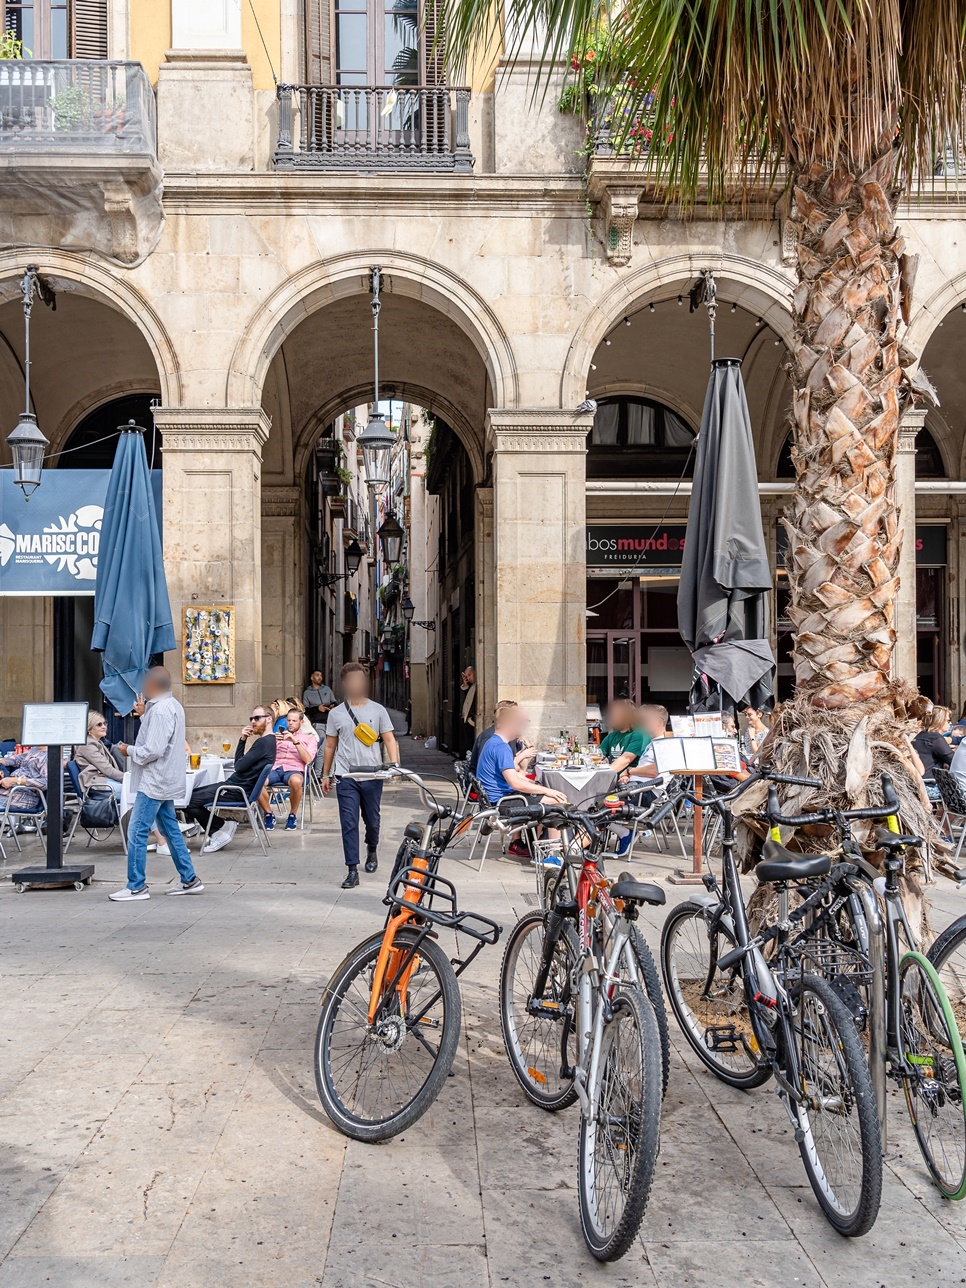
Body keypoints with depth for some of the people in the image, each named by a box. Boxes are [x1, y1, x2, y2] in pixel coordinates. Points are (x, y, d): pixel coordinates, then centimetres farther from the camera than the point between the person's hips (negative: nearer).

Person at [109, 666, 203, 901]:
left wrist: (129, 750, -8)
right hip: (165, 781, 11)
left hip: (154, 782, -11)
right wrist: (144, 715, 13)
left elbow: (153, 750, -23)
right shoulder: (173, 706, 13)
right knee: (171, 830, 14)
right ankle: (190, 880, 18)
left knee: (137, 832, -4)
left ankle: (136, 886, 1)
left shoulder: (160, 710, -19)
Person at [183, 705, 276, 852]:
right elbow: (239, 763, 13)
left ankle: (220, 832, -1)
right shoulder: (267, 740, 15)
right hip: (233, 784, 11)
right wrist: (243, 740, 0)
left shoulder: (264, 742, -18)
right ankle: (224, 825, 6)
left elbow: (239, 766, -19)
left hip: (237, 790, -11)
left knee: (189, 801, -14)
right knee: (192, 792, 15)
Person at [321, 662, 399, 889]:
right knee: (349, 823, -5)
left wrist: (394, 764, -15)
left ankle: (372, 850, 42)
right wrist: (325, 774, 11)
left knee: (372, 820, 13)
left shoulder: (377, 710, 3)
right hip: (346, 777, 0)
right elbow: (330, 746, 12)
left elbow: (389, 740, 0)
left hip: (372, 776, 0)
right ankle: (352, 870, -3)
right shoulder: (336, 713, 6)